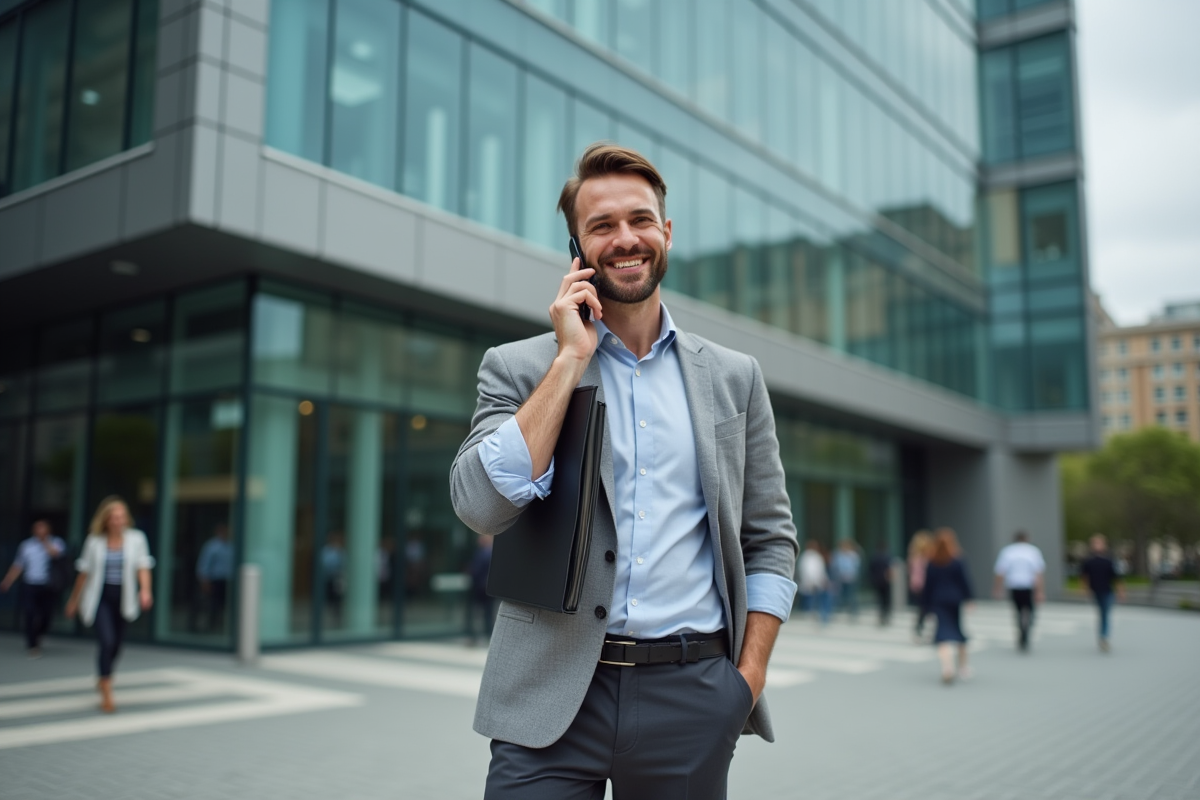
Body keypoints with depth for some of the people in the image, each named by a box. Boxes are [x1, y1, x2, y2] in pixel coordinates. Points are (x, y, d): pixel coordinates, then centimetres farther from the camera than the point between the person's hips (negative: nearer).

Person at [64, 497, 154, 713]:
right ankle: (106, 694, -4)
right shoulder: (94, 541, -4)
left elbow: (143, 567, -9)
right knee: (107, 641, -14)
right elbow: (84, 572, 5)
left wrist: (145, 590, -26)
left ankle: (103, 677, 44)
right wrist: (74, 600, 13)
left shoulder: (136, 538, -6)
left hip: (122, 598, 2)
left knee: (116, 645, 14)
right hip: (100, 598, -2)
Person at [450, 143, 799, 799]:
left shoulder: (733, 378, 8)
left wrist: (747, 678, -1)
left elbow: (770, 541, 9)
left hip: (691, 699, 2)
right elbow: (481, 506, -12)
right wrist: (571, 358, -11)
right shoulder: (518, 367, 3)